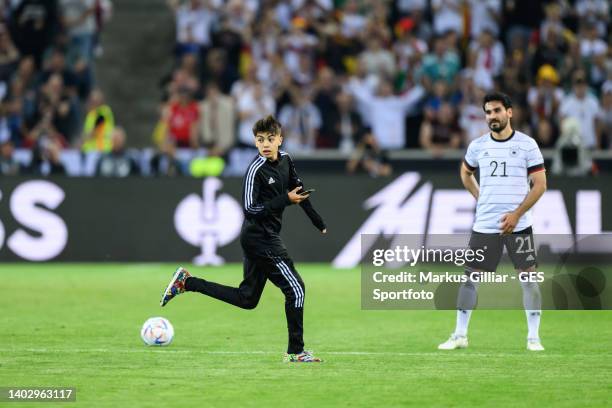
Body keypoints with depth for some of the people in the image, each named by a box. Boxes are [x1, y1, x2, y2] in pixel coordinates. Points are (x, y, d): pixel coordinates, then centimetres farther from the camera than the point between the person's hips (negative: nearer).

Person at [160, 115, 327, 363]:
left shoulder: (285, 160, 7)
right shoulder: (256, 170, -18)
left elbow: (299, 191, 21)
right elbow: (250, 209, -22)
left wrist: (319, 222, 25)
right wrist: (286, 200, -23)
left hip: (260, 238, 9)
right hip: (260, 238, -9)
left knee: (246, 299, 15)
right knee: (295, 288, -8)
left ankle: (186, 282, 19)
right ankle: (295, 352, -1)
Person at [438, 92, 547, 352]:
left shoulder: (527, 145, -3)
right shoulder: (477, 146, 6)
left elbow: (540, 184, -5)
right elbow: (465, 173, 27)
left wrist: (517, 214, -14)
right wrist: (479, 197, 12)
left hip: (518, 224, -3)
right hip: (484, 225, 3)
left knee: (528, 277, -4)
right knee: (470, 277, 2)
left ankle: (533, 338, 4)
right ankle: (460, 335, 11)